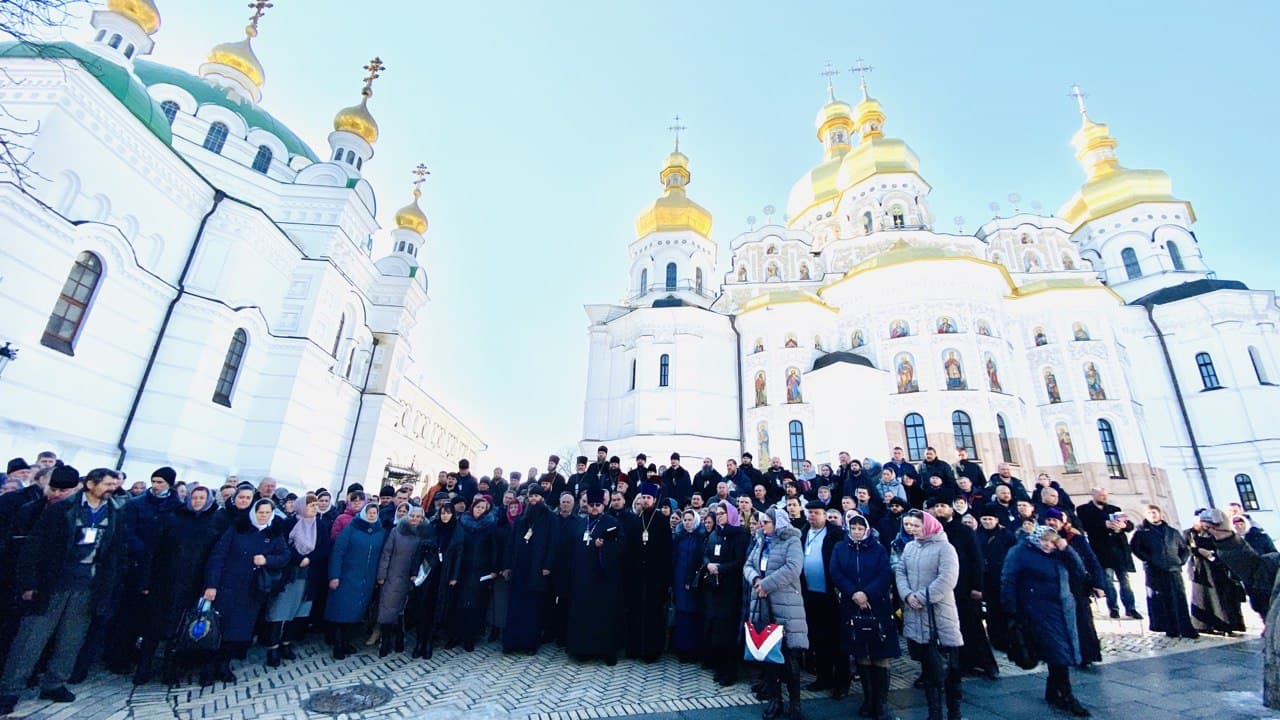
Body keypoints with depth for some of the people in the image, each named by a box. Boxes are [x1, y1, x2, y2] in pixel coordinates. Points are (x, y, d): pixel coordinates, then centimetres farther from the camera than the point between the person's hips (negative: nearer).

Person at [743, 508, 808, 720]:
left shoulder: (791, 542, -7)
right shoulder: (760, 542, 15)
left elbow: (793, 569, -21)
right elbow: (748, 566, 11)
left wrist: (766, 584, -19)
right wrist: (756, 579, -11)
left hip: (785, 604, -6)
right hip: (761, 604, 6)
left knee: (789, 655, 0)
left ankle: (795, 702, 16)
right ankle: (774, 699, 24)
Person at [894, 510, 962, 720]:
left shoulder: (944, 547, -7)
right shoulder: (909, 547, 11)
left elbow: (947, 579, -17)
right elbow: (899, 572, 7)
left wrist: (922, 597, -17)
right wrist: (907, 595, -10)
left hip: (939, 614, -5)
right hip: (915, 616, 5)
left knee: (948, 667, 4)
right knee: (927, 667, 14)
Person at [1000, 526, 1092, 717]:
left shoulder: (1058, 554, 14)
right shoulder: (1020, 552, -6)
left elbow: (1080, 572, 8)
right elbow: (1008, 582, -9)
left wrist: (1066, 549, -1)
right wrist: (1012, 611, -14)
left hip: (1064, 609, 6)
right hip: (1041, 612, -6)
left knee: (1063, 652, 9)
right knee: (1059, 652, -8)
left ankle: (1053, 693, 23)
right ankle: (1066, 697, 4)